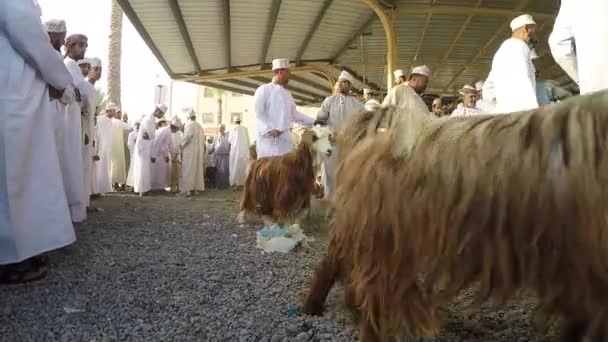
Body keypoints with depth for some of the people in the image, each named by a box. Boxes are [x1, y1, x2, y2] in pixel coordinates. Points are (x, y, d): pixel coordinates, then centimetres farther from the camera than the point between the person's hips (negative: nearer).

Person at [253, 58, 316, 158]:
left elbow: (294, 114, 23)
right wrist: (269, 130, -22)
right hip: (268, 139, -6)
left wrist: (314, 122, 16)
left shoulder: (287, 93, 20)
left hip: (285, 139, 6)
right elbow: (258, 114, -8)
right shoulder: (264, 90, 0)